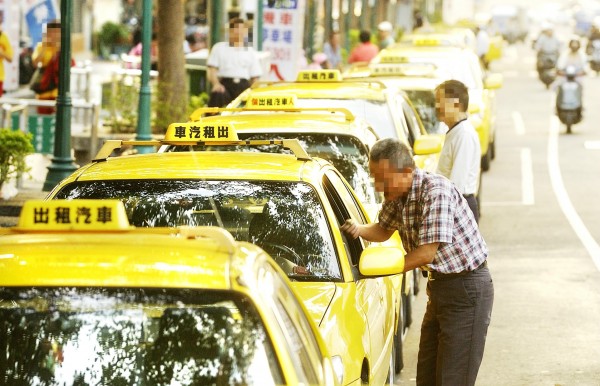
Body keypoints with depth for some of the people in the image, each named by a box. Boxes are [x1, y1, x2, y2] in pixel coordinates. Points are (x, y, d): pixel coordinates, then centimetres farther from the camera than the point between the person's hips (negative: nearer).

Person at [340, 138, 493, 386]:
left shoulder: (436, 189, -25)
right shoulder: (398, 194, 1)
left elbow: (426, 253, -27)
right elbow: (384, 230, 20)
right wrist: (359, 230, -4)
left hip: (467, 289, -9)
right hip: (439, 286, 9)